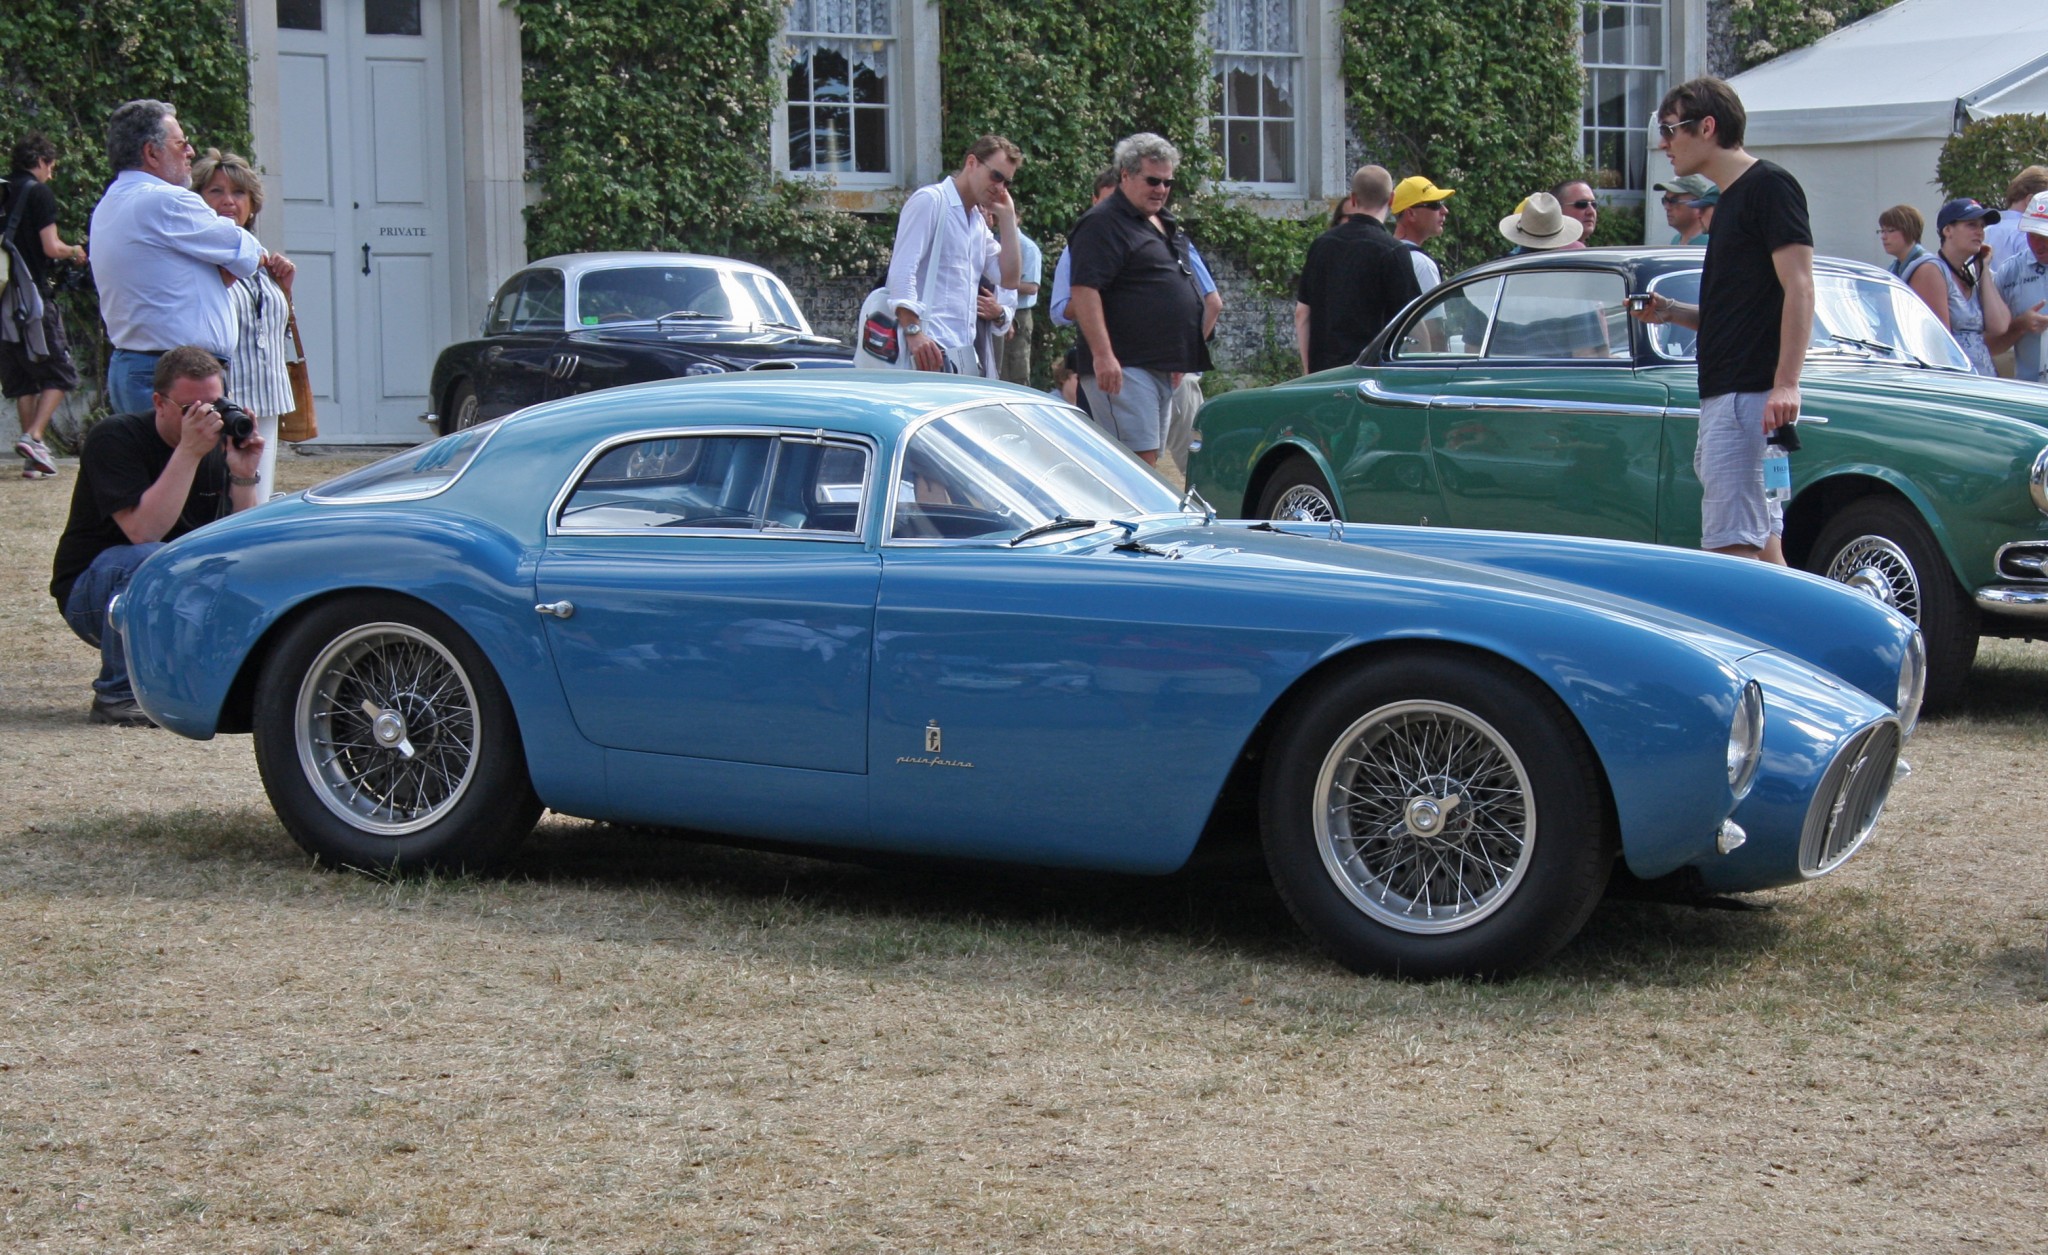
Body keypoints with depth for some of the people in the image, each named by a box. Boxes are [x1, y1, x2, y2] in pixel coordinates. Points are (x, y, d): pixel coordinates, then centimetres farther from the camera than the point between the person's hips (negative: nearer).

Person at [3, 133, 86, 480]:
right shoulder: (39, 193, -7)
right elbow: (51, 247, -13)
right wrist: (75, 252, 7)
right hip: (34, 294, -6)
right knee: (59, 374, 2)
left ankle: (32, 459, 10)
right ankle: (34, 436, -15)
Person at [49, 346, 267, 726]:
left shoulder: (219, 447, -3)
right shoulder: (114, 438, -17)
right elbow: (143, 532, -31)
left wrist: (243, 478, -24)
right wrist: (188, 453, -34)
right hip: (93, 600, -5)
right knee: (149, 560, -36)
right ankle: (118, 694, -19)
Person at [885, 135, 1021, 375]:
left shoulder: (979, 221, 23)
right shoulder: (930, 201, -2)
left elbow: (1009, 279, 17)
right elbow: (902, 271, -12)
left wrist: (1007, 217, 14)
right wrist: (913, 332, -23)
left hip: (965, 352, 9)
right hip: (931, 348, -9)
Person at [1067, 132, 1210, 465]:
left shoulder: (1164, 223, 20)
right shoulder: (1102, 224, -10)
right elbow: (1084, 291, -20)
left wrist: (1176, 360, 26)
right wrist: (1102, 355, -26)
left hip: (1162, 368, 9)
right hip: (1125, 367, -9)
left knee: (1149, 458, 10)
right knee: (1139, 459, -15)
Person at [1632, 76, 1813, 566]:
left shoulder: (1769, 186, -7)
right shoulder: (1730, 200, 21)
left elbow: (1798, 289, -16)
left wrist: (1786, 385, -25)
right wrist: (1670, 312, 11)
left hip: (1751, 396, -10)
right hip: (1723, 397, 10)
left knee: (1730, 545, -13)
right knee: (1760, 539, 9)